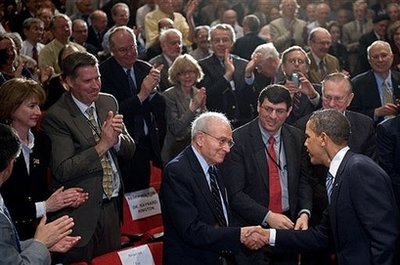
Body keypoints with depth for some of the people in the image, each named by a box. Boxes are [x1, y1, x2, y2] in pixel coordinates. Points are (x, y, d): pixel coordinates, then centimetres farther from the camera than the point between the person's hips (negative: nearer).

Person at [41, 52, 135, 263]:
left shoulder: (109, 102, 5)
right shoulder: (56, 116, -14)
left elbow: (129, 150, 9)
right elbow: (62, 170, -19)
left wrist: (117, 137, -14)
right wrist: (102, 145, -23)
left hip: (112, 205, 6)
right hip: (82, 212, -5)